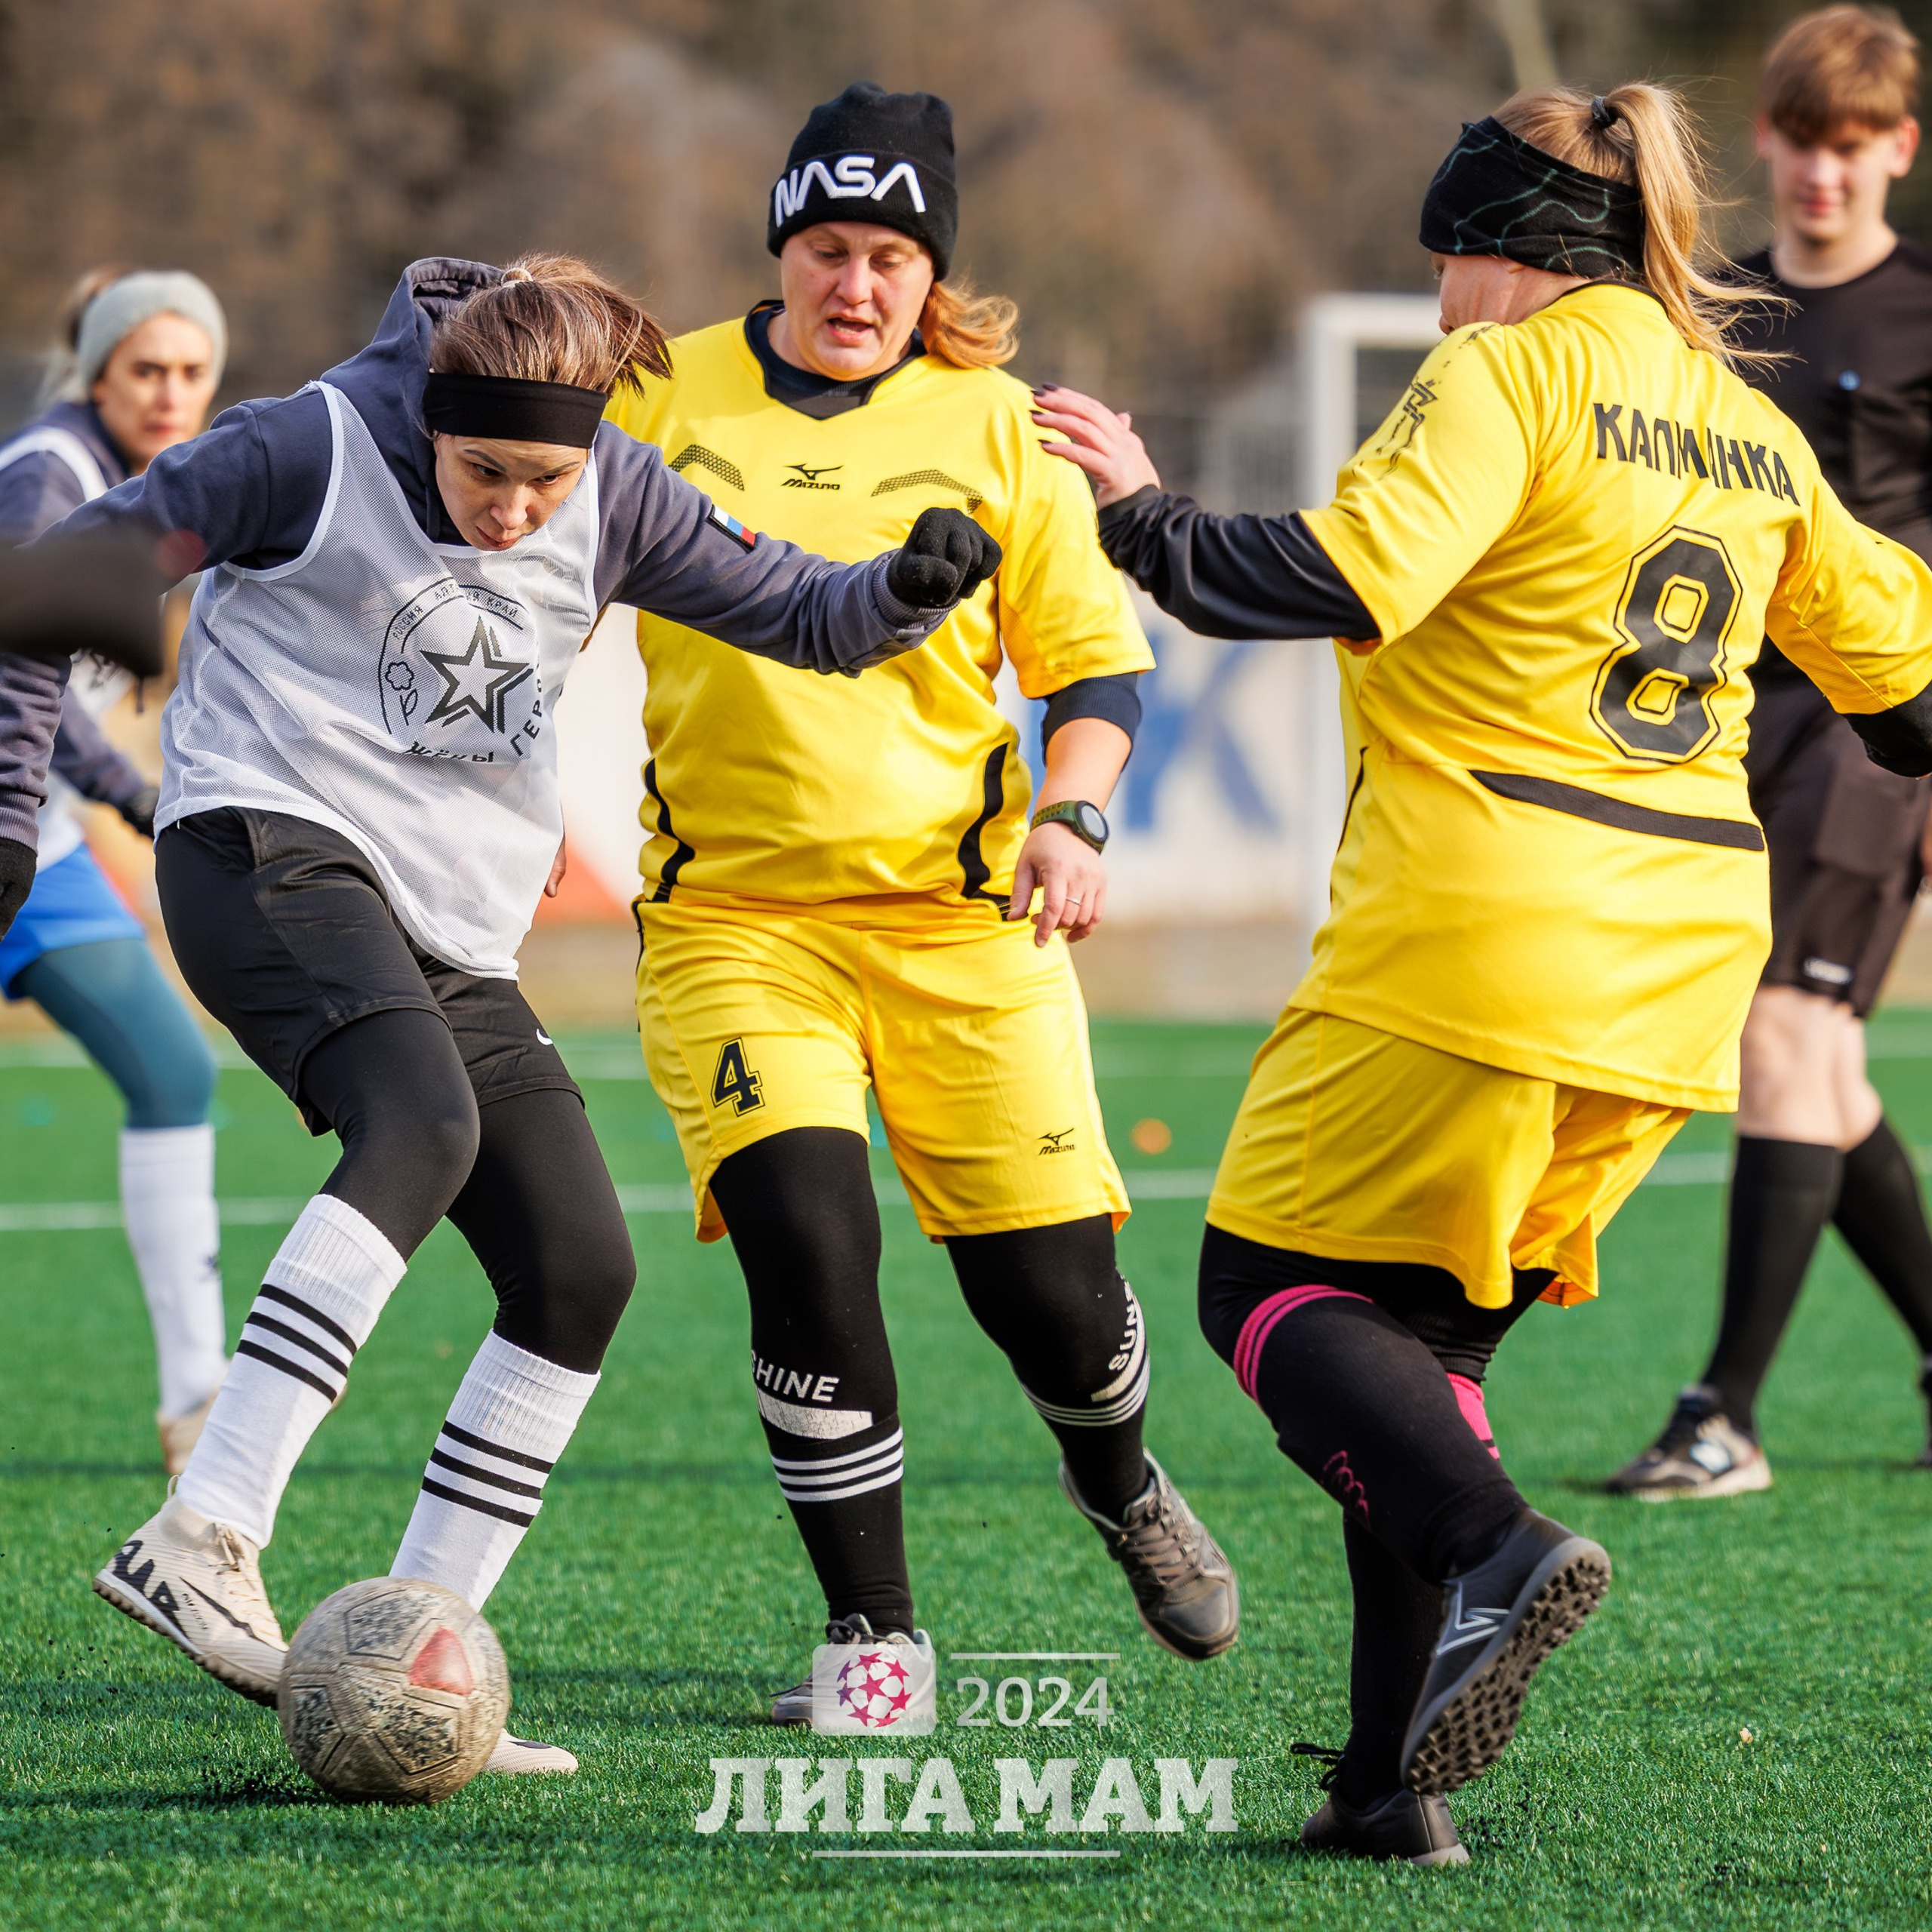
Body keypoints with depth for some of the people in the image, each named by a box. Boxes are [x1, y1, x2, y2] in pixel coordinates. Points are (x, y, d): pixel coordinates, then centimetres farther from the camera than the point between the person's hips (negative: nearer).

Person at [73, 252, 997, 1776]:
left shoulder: (613, 502, 4)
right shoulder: (315, 451, -10)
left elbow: (798, 613, 9)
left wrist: (910, 588, -13)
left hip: (453, 932, 7)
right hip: (275, 848, -7)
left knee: (581, 1267, -4)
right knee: (421, 1128, -34)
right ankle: (200, 1541, -42)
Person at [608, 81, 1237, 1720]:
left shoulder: (992, 423, 3)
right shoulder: (664, 400, 1)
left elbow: (1095, 658, 7)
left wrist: (1071, 817, -9)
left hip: (959, 910, 1)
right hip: (732, 916, -1)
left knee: (1052, 1292, 0)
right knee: (806, 1247, -20)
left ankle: (1124, 1489, 37)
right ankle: (874, 1632, -4)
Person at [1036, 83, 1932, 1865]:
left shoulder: (1511, 375, -5)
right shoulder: (1754, 431, 17)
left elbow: (1349, 580, -19)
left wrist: (1145, 516, -8)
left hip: (1483, 932, -7)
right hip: (1677, 975, 7)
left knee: (1271, 1284, 3)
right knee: (1432, 1337, 14)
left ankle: (1493, 1550, -24)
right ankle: (1395, 1780, 5)